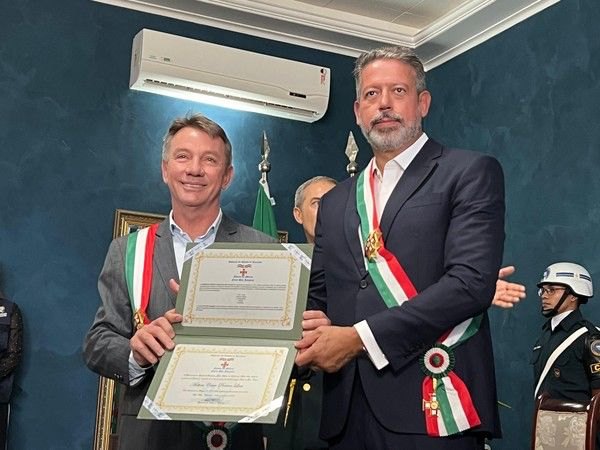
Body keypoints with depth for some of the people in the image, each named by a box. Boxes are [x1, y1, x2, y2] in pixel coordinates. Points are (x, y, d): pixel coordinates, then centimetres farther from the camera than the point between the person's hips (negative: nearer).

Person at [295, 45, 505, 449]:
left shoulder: (470, 173, -1)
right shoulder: (335, 202, 17)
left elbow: (471, 281, -13)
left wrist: (359, 338, -16)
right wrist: (312, 330, -6)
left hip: (431, 405, -5)